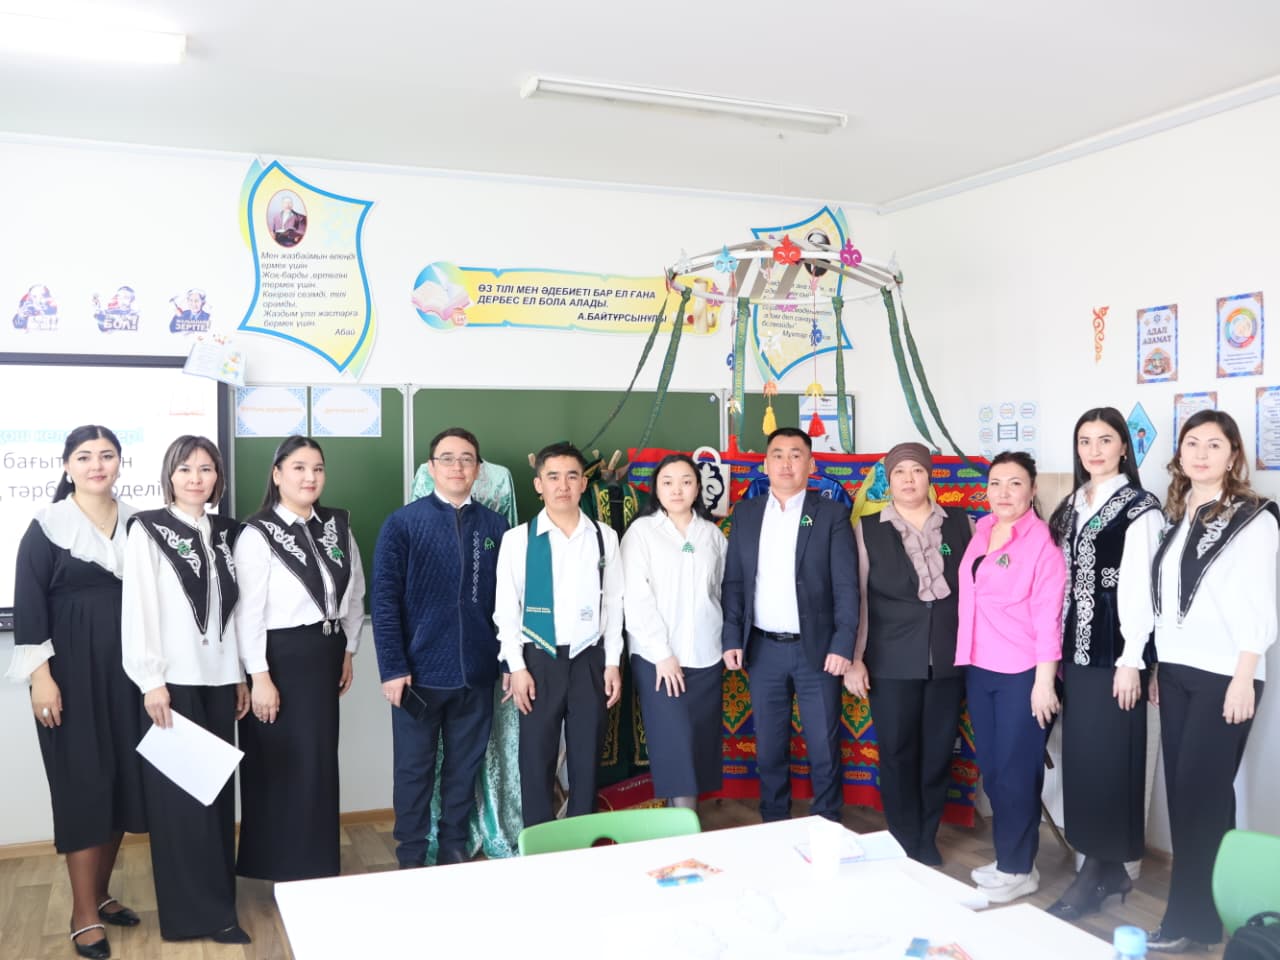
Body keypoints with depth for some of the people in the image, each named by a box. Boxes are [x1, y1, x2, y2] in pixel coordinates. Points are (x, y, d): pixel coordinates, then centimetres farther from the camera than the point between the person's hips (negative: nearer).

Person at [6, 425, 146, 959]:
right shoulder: (48, 526, -4)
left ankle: (99, 893, 24)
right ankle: (84, 914, 9)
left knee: (121, 780, 8)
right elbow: (28, 604, -7)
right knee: (84, 783, -1)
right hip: (72, 669, -4)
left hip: (126, 667, 4)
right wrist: (40, 677, -13)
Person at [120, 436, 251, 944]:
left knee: (217, 789, 9)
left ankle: (216, 903, 19)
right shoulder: (147, 529, -5)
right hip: (172, 680, -5)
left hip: (216, 679, 5)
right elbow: (138, 607, -10)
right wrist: (151, 680, -15)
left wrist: (240, 675, 11)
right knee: (180, 796, 1)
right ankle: (191, 910, 9)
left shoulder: (222, 533, 10)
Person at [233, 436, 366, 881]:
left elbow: (355, 591, 13)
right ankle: (280, 867, 19)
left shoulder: (337, 526, 6)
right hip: (279, 657, -6)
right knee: (280, 765, 3)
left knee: (321, 762, 12)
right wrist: (259, 677, -16)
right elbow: (248, 610, -14)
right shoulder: (258, 533, -11)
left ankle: (317, 868, 26)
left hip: (324, 654, 6)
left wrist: (347, 651, 12)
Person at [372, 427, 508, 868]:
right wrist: (393, 668, -12)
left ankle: (455, 853, 30)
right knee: (414, 771, 11)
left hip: (476, 673, 2)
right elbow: (384, 601, -7)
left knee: (464, 769, 14)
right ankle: (411, 859, 26)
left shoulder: (495, 527, 4)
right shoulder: (402, 523, -4)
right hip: (420, 671, -2)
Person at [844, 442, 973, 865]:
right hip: (892, 660, -1)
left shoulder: (960, 523, 4)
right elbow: (857, 597, 0)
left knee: (937, 752, 9)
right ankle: (905, 844, 20)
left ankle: (927, 840, 25)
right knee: (897, 753, 5)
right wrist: (854, 658, -4)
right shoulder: (867, 529, 1)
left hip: (947, 659, 2)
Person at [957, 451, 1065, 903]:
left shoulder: (1042, 542, -11)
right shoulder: (981, 532, 7)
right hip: (979, 669, 6)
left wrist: (1044, 682, -15)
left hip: (1022, 674, -6)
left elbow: (1048, 616, -13)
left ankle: (1019, 869, 18)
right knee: (991, 769, 13)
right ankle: (1005, 858, 28)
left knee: (1016, 771, 3)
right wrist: (966, 659, 8)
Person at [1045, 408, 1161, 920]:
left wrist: (1131, 661, -14)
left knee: (1106, 759, -2)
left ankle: (1095, 875, 9)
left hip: (1114, 650, -7)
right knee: (1080, 757, 9)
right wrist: (1055, 650, 9)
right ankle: (1110, 869, 21)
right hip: (1076, 648, 7)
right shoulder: (1070, 506, 13)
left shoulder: (1140, 509, -7)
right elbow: (1061, 581, 12)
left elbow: (1140, 588, -11)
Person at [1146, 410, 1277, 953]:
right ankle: (1198, 909, 16)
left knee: (1202, 794, -3)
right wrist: (1157, 666, 10)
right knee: (1181, 791, 7)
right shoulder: (1176, 517, 12)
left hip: (1223, 675, -6)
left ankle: (1190, 920, 5)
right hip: (1176, 672, 6)